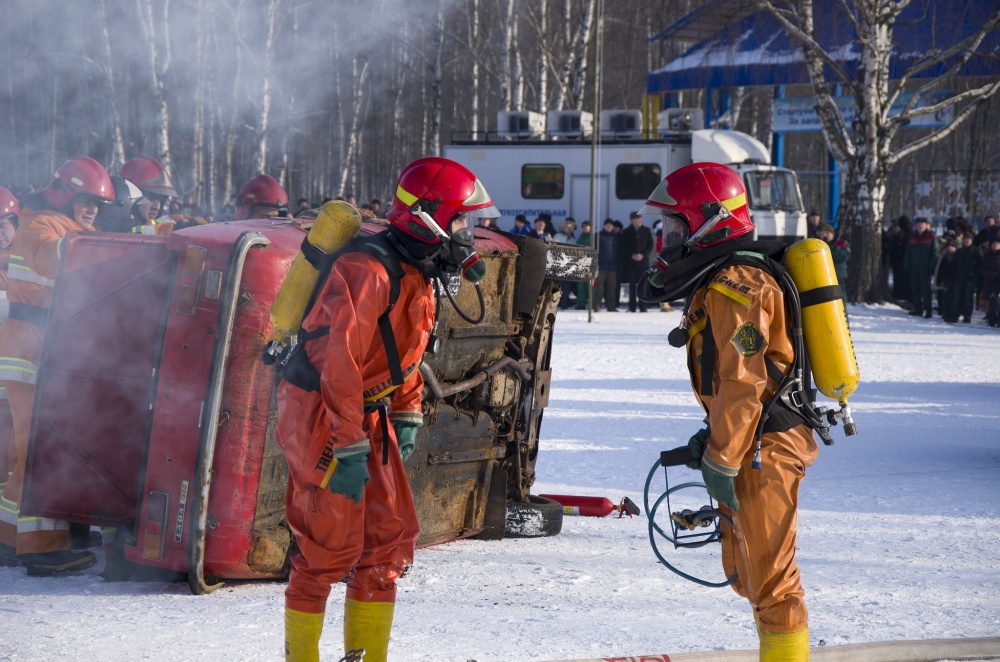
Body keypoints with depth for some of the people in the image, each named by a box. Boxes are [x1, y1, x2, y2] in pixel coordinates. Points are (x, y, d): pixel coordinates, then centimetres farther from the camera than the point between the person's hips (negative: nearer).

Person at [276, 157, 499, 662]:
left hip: (369, 417, 10)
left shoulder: (419, 277, 9)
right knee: (331, 545, -6)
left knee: (391, 535, 9)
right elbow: (340, 363, -25)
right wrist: (349, 449, -24)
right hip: (323, 416, -10)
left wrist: (406, 418, 12)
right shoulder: (368, 272, -22)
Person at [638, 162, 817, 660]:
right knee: (744, 570, 20)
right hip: (755, 445, 11)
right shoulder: (717, 282, 16)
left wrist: (721, 460, -20)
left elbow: (743, 385, -22)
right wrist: (715, 441, 19)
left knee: (768, 574, -6)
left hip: (765, 450, -11)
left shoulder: (734, 287, -18)